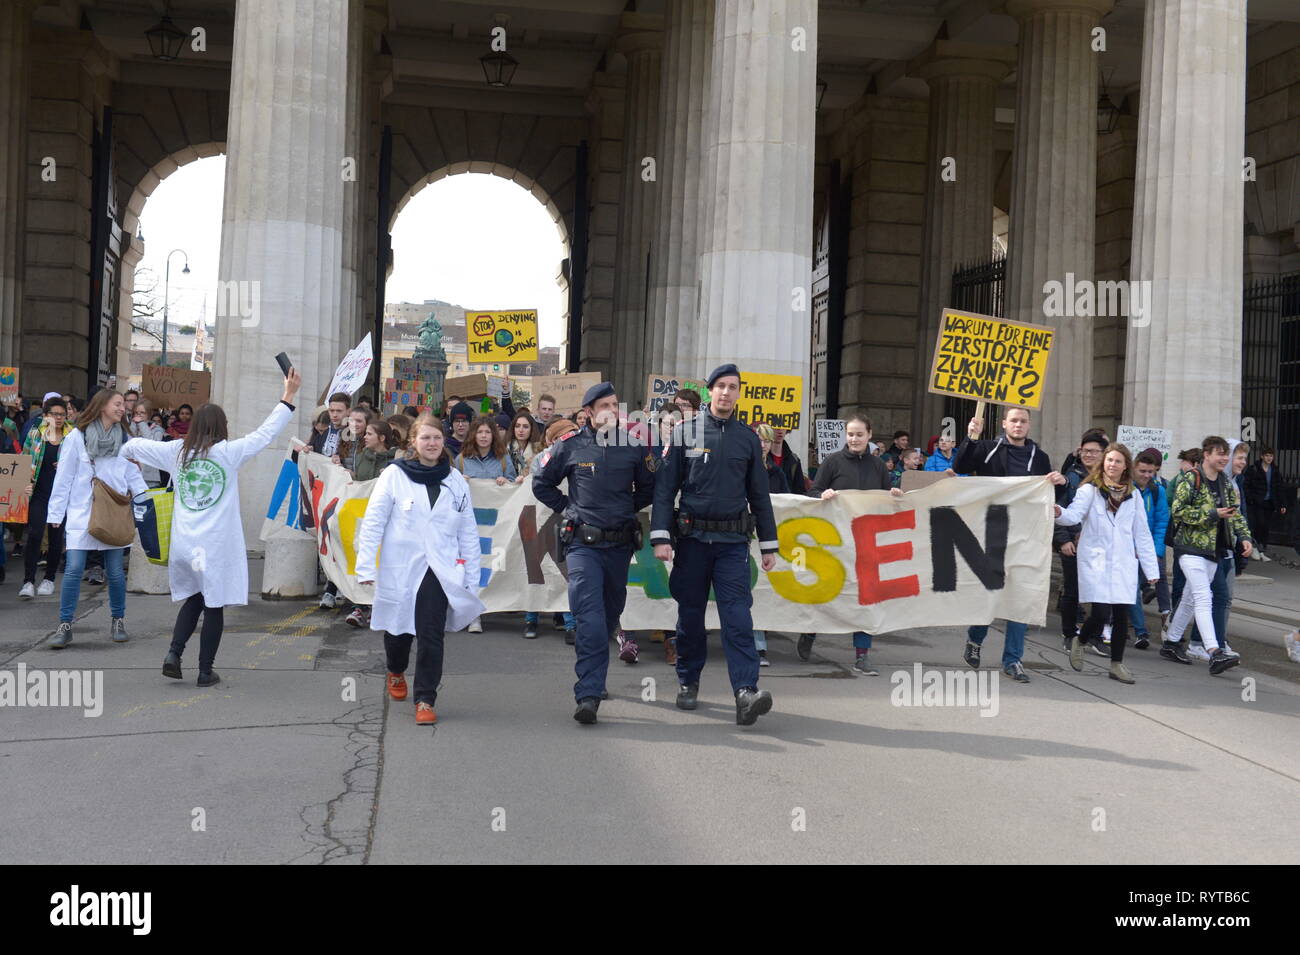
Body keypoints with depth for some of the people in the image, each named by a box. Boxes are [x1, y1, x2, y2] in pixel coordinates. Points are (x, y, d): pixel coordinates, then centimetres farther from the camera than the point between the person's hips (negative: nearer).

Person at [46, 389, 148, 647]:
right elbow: (64, 478, 1)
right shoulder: (77, 437, -2)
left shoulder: (124, 439, 7)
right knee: (73, 569, -7)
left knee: (115, 571, 5)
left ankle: (118, 621, 20)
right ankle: (65, 626, 2)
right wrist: (55, 514, 0)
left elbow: (133, 476, 10)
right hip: (81, 514, -2)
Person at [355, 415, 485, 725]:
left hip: (438, 570, 1)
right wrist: (366, 566, -7)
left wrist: (471, 578, 6)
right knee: (398, 629, 15)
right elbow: (373, 521, -2)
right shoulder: (395, 475, -2)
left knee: (431, 636, -5)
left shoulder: (455, 481, 6)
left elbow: (468, 532, 9)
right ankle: (396, 672, 46)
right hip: (400, 569, -1)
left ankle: (425, 700, 6)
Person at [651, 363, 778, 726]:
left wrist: (769, 545, 12)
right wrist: (660, 537, -10)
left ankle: (746, 692, -17)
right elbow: (665, 487, 0)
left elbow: (759, 494, 14)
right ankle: (688, 683, 24)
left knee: (738, 615, -10)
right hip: (692, 537, 0)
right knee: (690, 614, 8)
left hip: (733, 541, 0)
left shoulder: (748, 438, 10)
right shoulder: (685, 432, 4)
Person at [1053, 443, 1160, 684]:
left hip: (1123, 563, 4)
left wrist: (1151, 569, 11)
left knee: (1121, 615, 1)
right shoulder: (1089, 490, -1)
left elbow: (1142, 534, 14)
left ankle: (1117, 664, 16)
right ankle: (1079, 641, 19)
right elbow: (1074, 515, -17)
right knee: (1101, 613, -11)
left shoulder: (1133, 496, 12)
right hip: (1095, 562, -4)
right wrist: (1060, 513, -41)